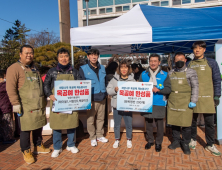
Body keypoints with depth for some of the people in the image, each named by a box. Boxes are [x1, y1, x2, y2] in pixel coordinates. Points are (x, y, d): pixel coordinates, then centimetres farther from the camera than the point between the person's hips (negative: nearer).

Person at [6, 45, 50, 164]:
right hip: (26, 107, -7)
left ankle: (38, 147, 34)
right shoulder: (14, 68, -9)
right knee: (25, 129, 2)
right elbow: (11, 88, -15)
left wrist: (44, 98, 23)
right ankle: (26, 152, 19)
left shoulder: (34, 68, 16)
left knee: (38, 127, 16)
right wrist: (15, 103, -19)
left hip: (39, 105, 7)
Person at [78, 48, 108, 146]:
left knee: (101, 118, 14)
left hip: (102, 98, 4)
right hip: (91, 98, -4)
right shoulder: (83, 69, -3)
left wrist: (105, 93, 13)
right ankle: (93, 137, 22)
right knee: (90, 119, 4)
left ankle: (100, 135, 31)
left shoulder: (102, 68, 11)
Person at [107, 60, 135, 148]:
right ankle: (117, 139, 35)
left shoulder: (132, 80, -1)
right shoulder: (114, 79, 1)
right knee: (116, 124, 15)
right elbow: (108, 90, 0)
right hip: (116, 106, 1)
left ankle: (129, 139, 35)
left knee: (129, 125, 12)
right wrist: (115, 90, -20)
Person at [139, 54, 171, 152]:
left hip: (159, 104, -2)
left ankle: (158, 142, 25)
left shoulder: (164, 75, 0)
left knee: (159, 124, 5)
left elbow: (168, 89, -4)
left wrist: (158, 90, -19)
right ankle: (150, 141, 32)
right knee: (148, 123, 12)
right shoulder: (143, 74, 7)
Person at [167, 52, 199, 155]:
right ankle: (176, 141, 27)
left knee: (186, 123, 1)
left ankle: (185, 144, 19)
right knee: (174, 122, 10)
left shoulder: (191, 72, 0)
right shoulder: (170, 73, 11)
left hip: (185, 102, -3)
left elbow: (195, 87, -3)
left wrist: (193, 101, -9)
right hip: (172, 102, 4)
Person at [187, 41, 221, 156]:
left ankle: (210, 145, 19)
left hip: (207, 97, -1)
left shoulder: (212, 63, 4)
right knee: (193, 120, 11)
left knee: (209, 122, 4)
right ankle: (193, 140, 29)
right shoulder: (189, 65, 8)